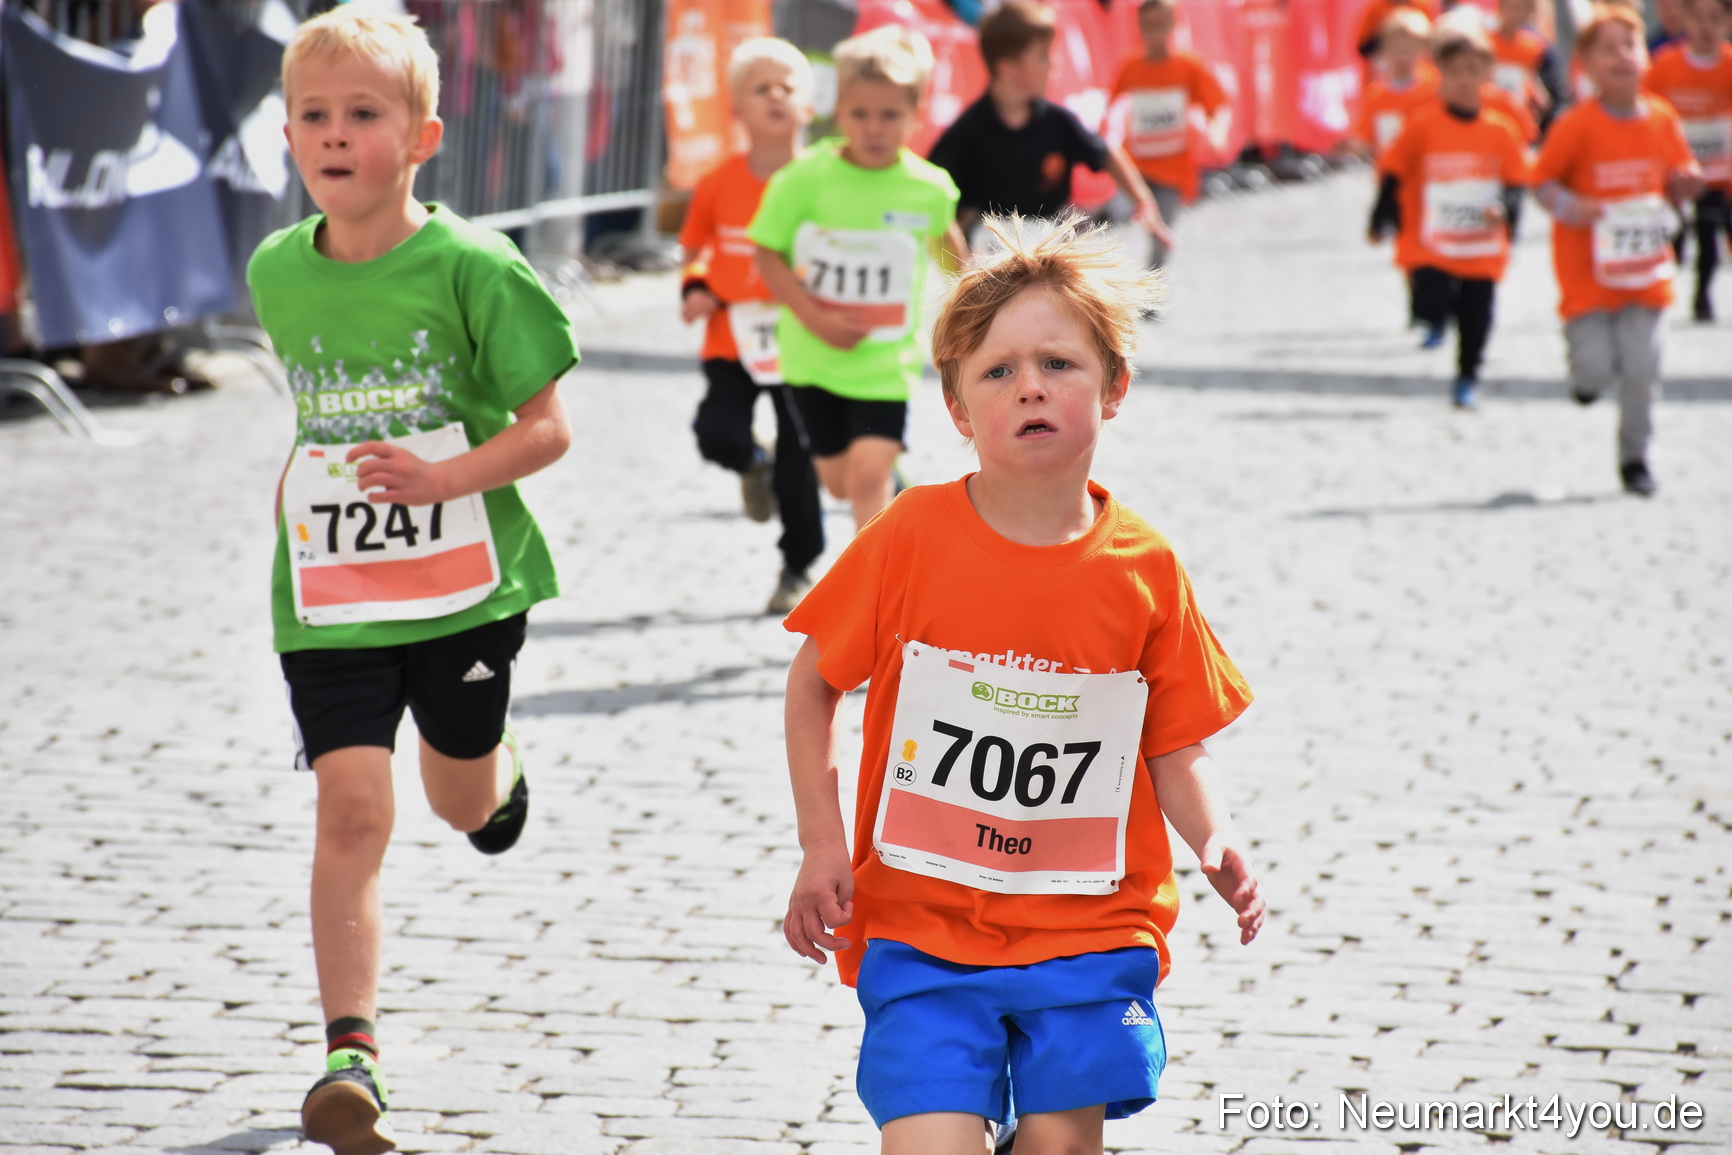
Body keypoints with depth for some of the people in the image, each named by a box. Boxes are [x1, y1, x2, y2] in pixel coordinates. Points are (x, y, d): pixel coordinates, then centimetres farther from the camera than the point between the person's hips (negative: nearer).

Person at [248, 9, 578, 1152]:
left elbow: (547, 427, -12)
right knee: (352, 810, -11)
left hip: (465, 583, -1)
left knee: (463, 800, 17)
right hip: (332, 597, 1)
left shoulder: (473, 268, -13)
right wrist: (309, 480, 10)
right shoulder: (277, 272, 0)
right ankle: (352, 1056, -11)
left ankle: (502, 762, 56)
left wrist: (440, 478, -25)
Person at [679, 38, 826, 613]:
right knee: (718, 433, -17)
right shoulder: (719, 184, -2)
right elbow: (695, 249, 11)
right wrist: (696, 290, -8)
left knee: (797, 462, 3)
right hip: (732, 341, 1)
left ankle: (798, 570, 21)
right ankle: (754, 466, 21)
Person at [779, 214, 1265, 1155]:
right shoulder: (911, 539, -7)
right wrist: (823, 847, -2)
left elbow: (1175, 746, 4)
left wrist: (1213, 838, -15)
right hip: (921, 925, -1)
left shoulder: (1143, 572, -4)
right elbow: (814, 683, 5)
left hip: (1088, 931, 1)